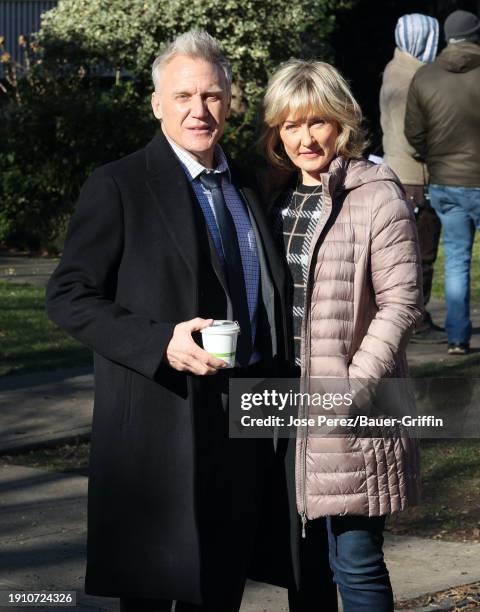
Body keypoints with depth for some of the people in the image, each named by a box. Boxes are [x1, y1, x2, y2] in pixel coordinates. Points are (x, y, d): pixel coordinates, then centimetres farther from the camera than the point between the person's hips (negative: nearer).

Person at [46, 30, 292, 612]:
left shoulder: (246, 188, 14)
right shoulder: (118, 187, -6)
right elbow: (69, 297, -10)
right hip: (161, 419, -5)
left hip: (246, 417, 6)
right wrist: (161, 343, -21)